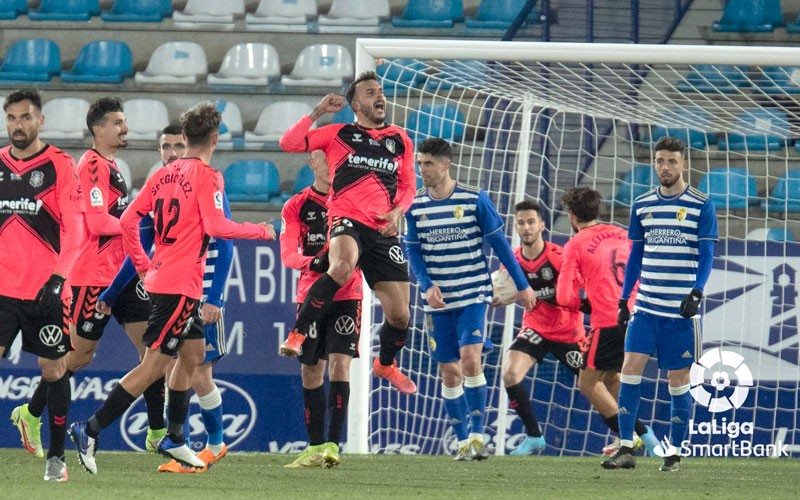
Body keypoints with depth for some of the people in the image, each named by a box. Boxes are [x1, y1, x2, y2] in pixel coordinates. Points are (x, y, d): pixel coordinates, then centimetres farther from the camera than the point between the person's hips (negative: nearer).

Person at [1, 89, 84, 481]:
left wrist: (59, 275, -21)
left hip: (46, 289, -3)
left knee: (54, 371, 4)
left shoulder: (59, 166, -4)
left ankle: (56, 456, 14)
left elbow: (74, 228, -9)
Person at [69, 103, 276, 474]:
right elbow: (215, 225, -20)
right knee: (154, 364, -9)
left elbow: (128, 220, 9)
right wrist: (261, 231, -7)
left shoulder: (164, 175, 11)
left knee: (193, 353, 20)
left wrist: (143, 266, 17)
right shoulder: (207, 176, -10)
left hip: (160, 277, 9)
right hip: (181, 285, -9)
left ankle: (174, 438, 23)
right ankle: (90, 431, -14)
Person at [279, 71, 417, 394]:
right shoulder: (338, 134, 9)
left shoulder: (400, 140, 17)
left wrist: (398, 211, 3)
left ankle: (386, 364, 35)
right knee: (342, 268, -40)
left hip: (384, 231, 4)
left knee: (400, 315, 2)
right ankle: (298, 333, -24)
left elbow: (408, 185, 23)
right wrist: (317, 112, -3)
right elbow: (289, 143, 2)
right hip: (347, 221, -4)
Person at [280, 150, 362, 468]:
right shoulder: (296, 206, 4)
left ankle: (333, 444, -17)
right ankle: (315, 448, 14)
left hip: (346, 296, -2)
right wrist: (313, 262, -27)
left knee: (339, 364, -15)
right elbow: (287, 254, -6)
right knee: (310, 371, 5)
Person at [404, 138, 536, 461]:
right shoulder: (415, 205, 2)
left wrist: (522, 285, 2)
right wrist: (427, 286, -12)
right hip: (438, 301, 3)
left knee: (470, 358, -19)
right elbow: (413, 250, 5)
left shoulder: (474, 200, -6)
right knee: (449, 373, 4)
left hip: (472, 295, -3)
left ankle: (477, 435, -11)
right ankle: (463, 442, 14)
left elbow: (499, 243, 0)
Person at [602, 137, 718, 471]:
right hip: (645, 306, 3)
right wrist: (624, 300, 13)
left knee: (678, 380, 2)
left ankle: (674, 453, 11)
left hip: (680, 310, -3)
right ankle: (625, 450, -7)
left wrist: (696, 292, -18)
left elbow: (706, 255, -4)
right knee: (630, 369, -8)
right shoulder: (642, 205, 10)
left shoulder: (701, 205, -2)